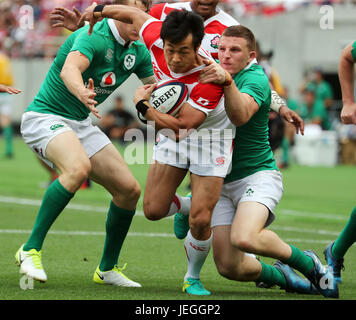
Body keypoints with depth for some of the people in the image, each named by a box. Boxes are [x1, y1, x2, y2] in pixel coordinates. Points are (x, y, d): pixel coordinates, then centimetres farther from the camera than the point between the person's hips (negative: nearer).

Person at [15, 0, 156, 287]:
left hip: (80, 124, 9)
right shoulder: (94, 37, -22)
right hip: (44, 117, -9)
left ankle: (107, 269, 18)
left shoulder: (138, 52, 4)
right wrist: (82, 94, -63)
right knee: (78, 167, -37)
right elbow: (69, 69, -41)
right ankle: (31, 249, -29)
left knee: (129, 189, 1)